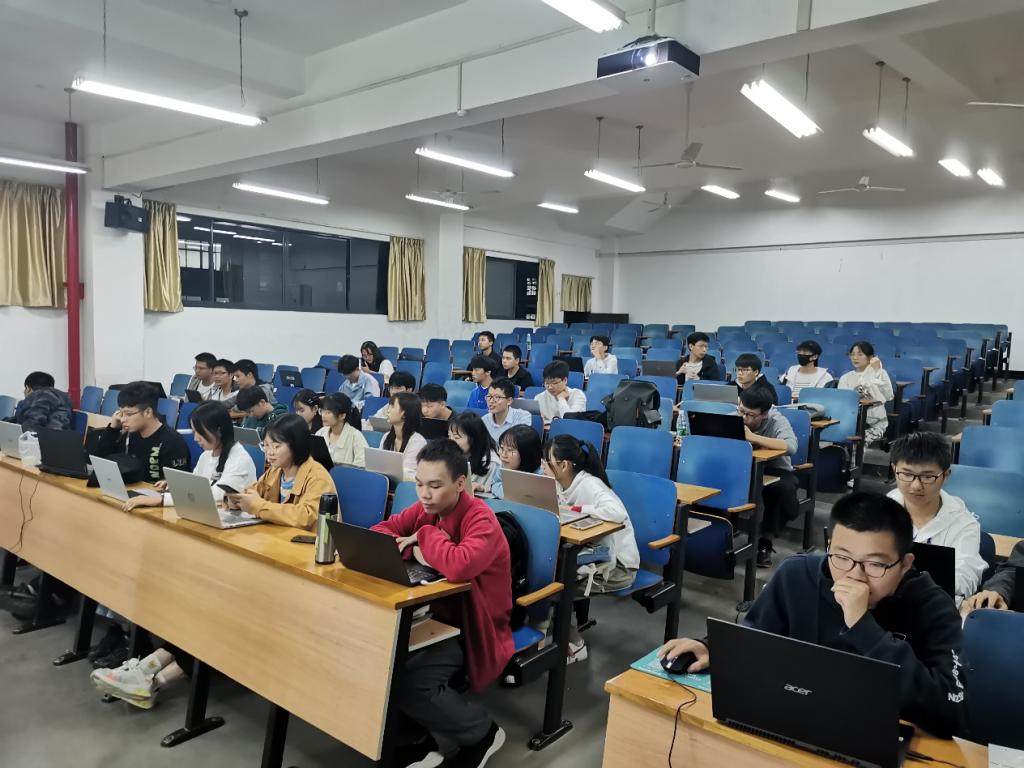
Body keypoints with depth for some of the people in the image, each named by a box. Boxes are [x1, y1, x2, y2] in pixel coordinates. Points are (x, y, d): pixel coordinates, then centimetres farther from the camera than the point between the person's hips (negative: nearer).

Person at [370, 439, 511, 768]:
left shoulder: (481, 520, -22)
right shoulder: (426, 509, 0)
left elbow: (459, 566, -41)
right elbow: (380, 531, 5)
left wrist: (425, 536, -22)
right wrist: (411, 549, -16)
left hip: (471, 629, -7)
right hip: (435, 615, 8)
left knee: (406, 681, -26)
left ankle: (483, 732, 2)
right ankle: (438, 736, 7)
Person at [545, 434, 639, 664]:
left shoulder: (590, 485, -24)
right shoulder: (559, 483, 2)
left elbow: (618, 514, -40)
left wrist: (575, 509, -29)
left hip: (617, 563, -8)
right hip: (592, 554, 8)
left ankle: (573, 645, 2)